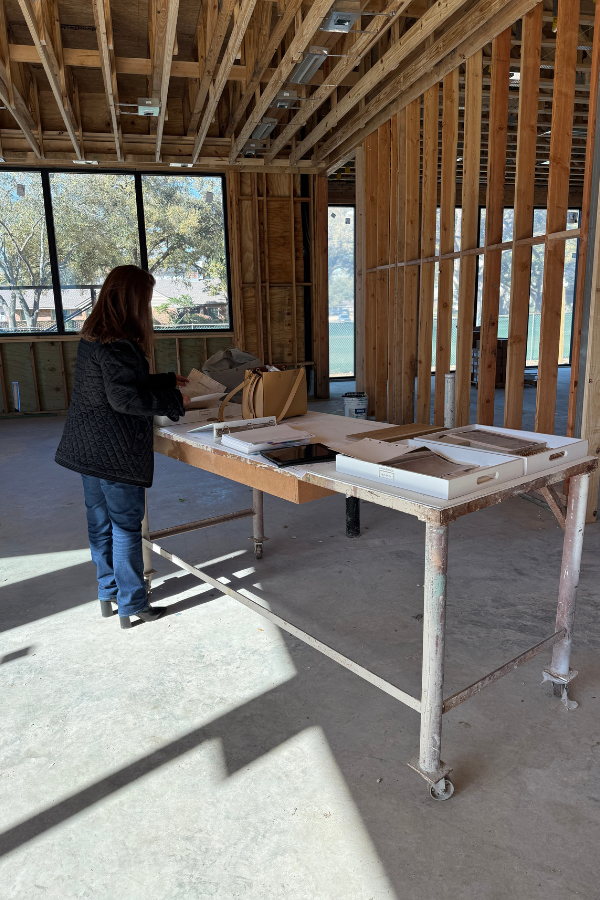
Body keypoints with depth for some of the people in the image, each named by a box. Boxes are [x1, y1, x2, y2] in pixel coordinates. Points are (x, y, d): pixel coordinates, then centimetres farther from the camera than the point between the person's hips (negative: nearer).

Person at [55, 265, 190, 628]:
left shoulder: (93, 336, 11)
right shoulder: (117, 345, -20)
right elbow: (125, 398, -23)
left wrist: (167, 380, 23)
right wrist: (174, 401, -13)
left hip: (88, 448, 10)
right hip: (115, 452, -10)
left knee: (101, 523, 17)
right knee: (127, 525, 2)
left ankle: (108, 592, 33)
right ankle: (132, 605, 14)